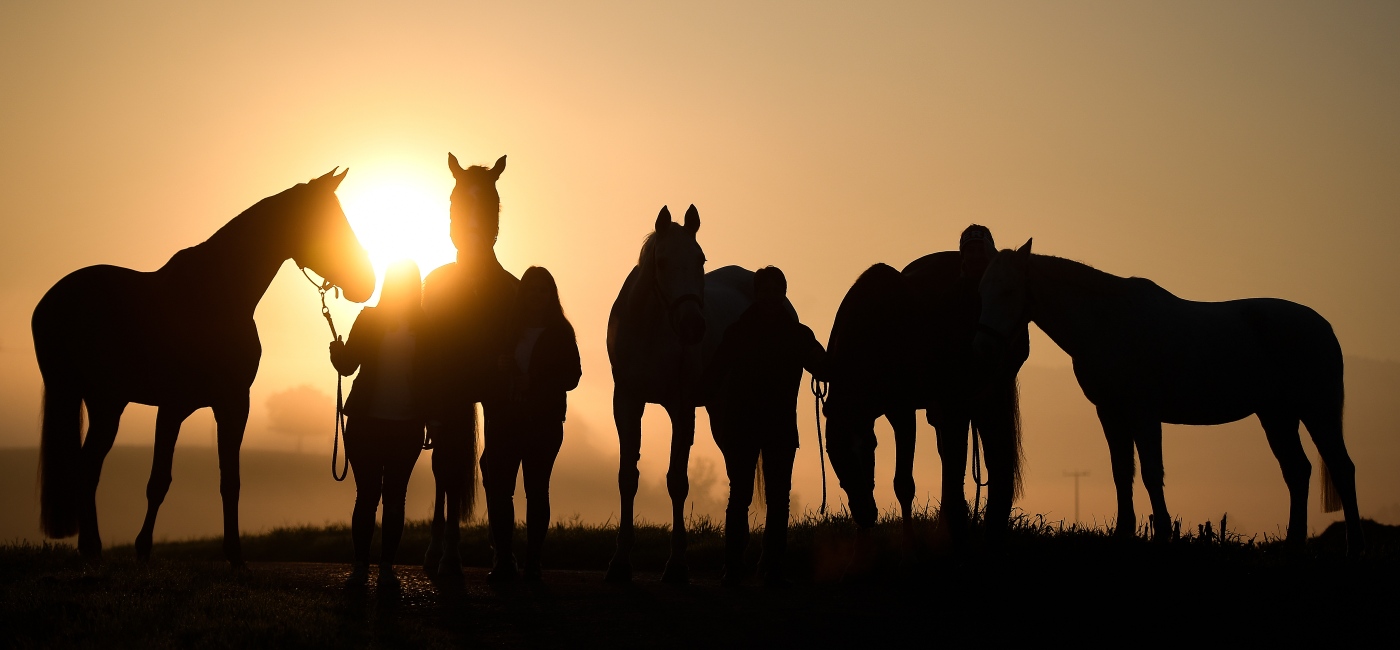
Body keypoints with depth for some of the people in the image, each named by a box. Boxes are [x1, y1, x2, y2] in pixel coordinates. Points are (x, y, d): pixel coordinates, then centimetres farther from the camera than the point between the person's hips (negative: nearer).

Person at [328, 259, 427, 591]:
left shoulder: (425, 327, 3)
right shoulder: (369, 319, 3)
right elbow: (348, 365, 0)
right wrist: (338, 352, -22)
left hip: (407, 427, 0)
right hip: (366, 423, 0)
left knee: (394, 498, 4)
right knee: (367, 495, 0)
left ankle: (387, 567, 8)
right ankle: (360, 565, 5)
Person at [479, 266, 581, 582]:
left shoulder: (560, 333, 3)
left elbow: (572, 376, -3)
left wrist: (538, 387, -17)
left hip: (544, 422, -1)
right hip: (506, 420, 2)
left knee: (536, 490, 1)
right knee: (499, 487, -4)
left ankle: (532, 561, 4)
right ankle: (502, 558, 3)